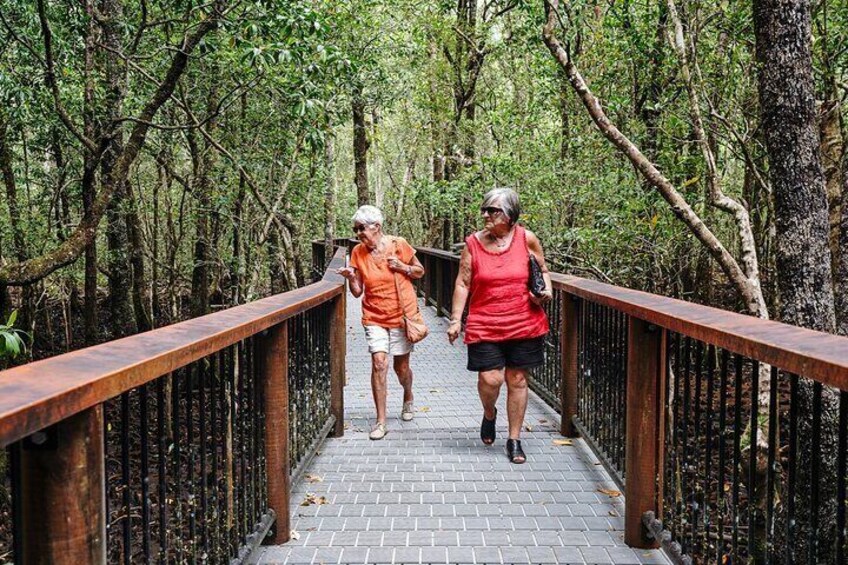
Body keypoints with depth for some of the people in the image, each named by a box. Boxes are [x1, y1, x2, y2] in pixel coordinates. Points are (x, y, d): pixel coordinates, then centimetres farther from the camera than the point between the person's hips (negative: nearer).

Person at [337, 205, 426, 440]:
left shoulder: (398, 245, -7)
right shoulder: (358, 253, -2)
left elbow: (420, 271, 6)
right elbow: (357, 291, 2)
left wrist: (402, 267, -13)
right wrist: (351, 277, -18)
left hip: (400, 315, -1)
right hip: (374, 317, 1)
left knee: (401, 366, 9)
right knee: (379, 363, -13)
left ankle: (408, 398, 43)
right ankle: (381, 422, -6)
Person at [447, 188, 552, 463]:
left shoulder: (526, 239, 0)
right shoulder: (473, 243, 1)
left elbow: (542, 271, 15)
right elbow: (463, 284, 3)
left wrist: (546, 290, -6)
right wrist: (455, 320, -1)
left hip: (524, 325, 1)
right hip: (484, 326, 0)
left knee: (517, 380, 7)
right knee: (490, 379, -9)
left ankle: (514, 440, 21)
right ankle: (489, 414, 27)